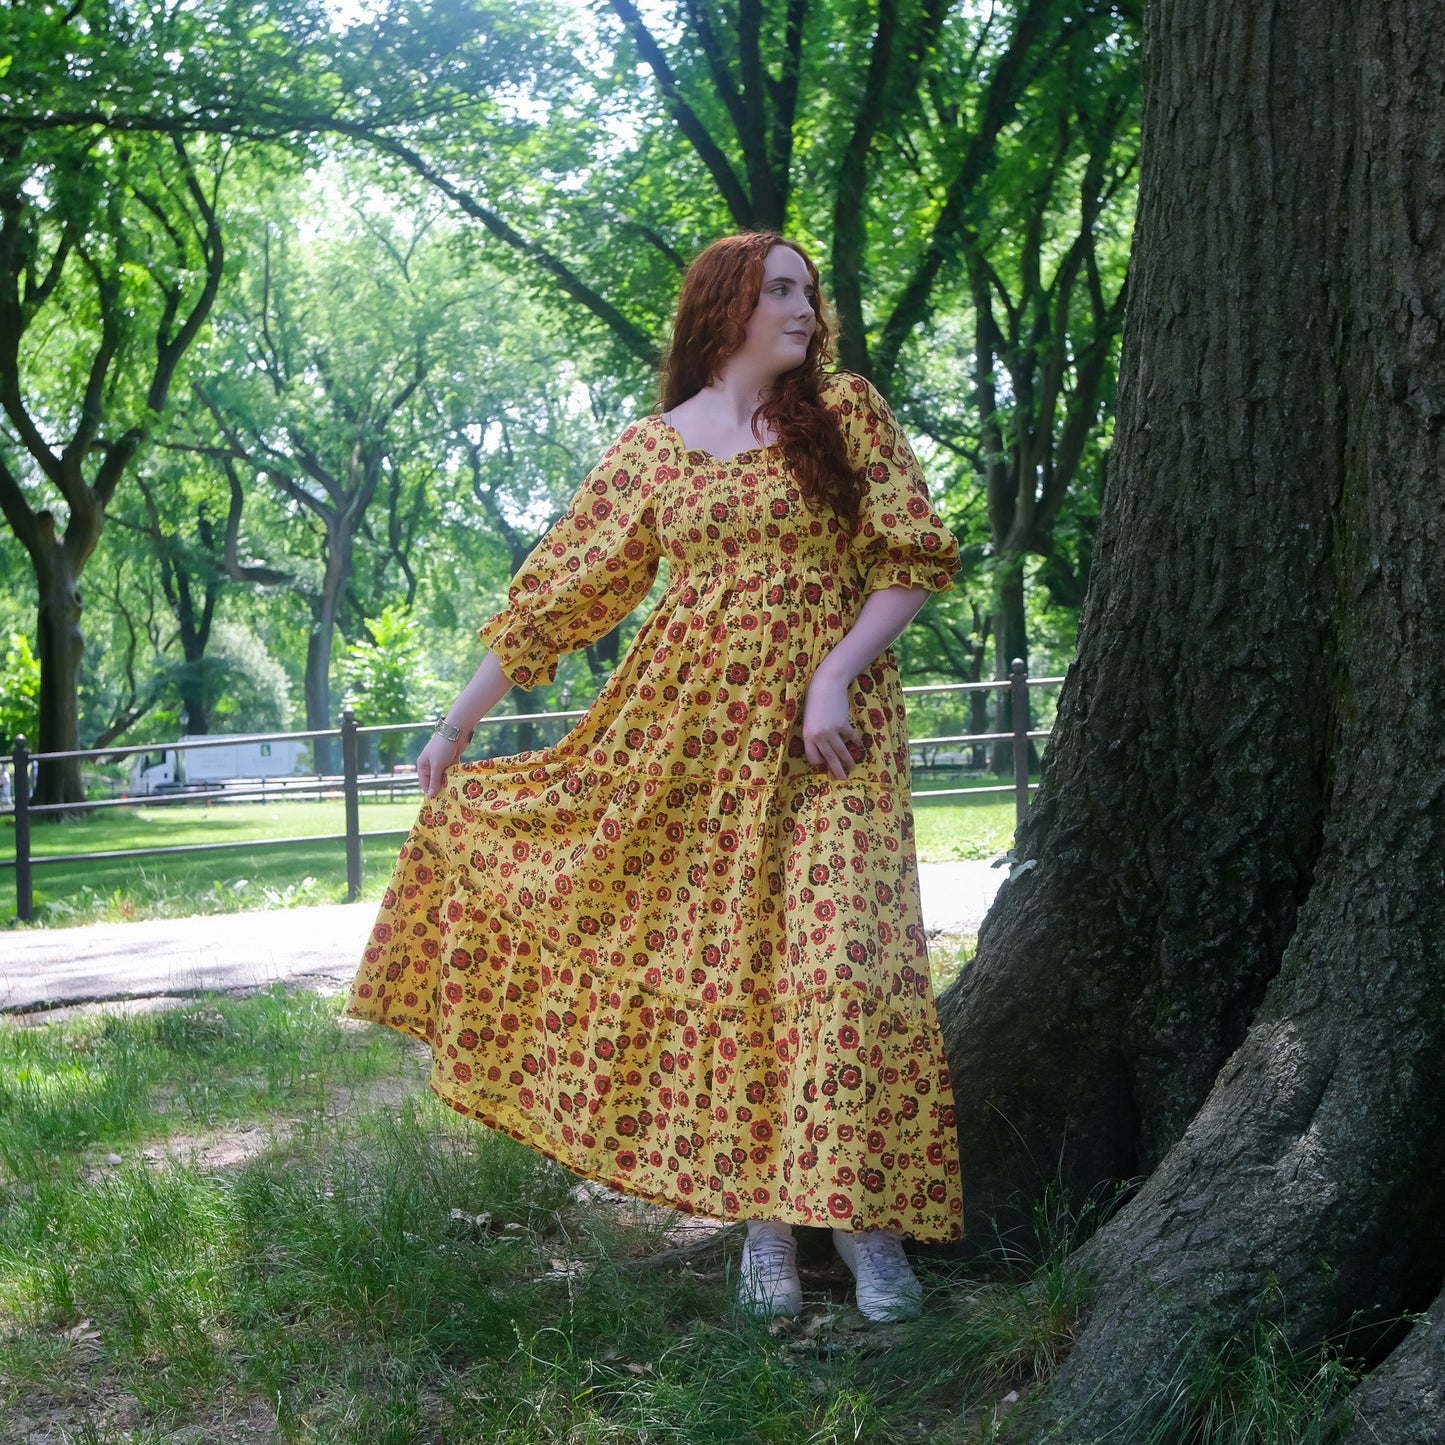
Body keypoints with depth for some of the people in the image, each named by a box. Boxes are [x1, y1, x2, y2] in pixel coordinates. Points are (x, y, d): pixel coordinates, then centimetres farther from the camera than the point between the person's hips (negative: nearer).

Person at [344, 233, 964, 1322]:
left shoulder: (847, 412, 6)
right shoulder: (650, 451, 8)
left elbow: (914, 561, 1)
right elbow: (555, 596, 12)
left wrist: (835, 675, -13)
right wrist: (458, 723, 14)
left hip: (830, 728, -1)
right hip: (692, 731, 2)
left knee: (842, 958, -10)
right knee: (718, 959, 1)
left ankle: (863, 1216, -2)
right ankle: (764, 1218, 11)